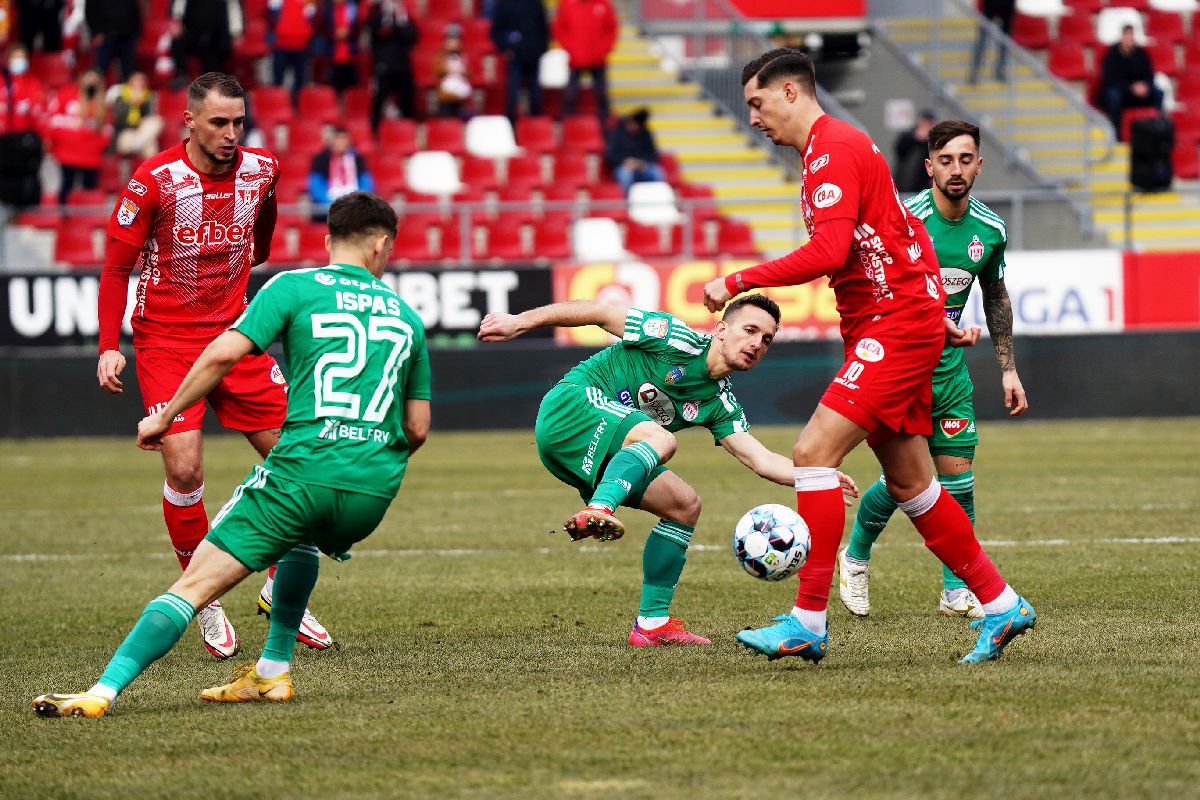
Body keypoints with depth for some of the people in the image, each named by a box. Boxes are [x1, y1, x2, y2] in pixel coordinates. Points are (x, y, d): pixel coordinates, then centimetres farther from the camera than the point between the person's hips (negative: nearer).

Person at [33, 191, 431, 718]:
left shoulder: (294, 288, 6)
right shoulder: (406, 316, 18)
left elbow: (224, 353, -6)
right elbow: (418, 428, 19)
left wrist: (164, 417, 5)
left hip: (304, 467, -4)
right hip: (374, 489, 4)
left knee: (195, 585, -5)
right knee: (302, 540, 37)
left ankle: (104, 691, -17)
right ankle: (272, 674, 29)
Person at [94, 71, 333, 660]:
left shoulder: (261, 170, -3)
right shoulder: (155, 180, -15)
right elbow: (116, 265, -7)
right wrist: (108, 347, -13)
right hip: (166, 340, -4)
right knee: (184, 468, -16)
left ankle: (280, 589, 16)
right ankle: (204, 601, 2)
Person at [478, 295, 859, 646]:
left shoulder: (720, 403, 13)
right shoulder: (678, 340, -8)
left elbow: (761, 460, 4)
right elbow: (598, 312, -5)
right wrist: (519, 323, -7)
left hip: (597, 457, 9)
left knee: (685, 505, 6)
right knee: (660, 438, -32)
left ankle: (652, 622, 4)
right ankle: (598, 511, -56)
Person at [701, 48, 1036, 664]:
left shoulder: (832, 150, -13)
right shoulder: (832, 148, 19)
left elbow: (828, 253, -26)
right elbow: (893, 242, 26)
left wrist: (738, 282, -21)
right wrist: (937, 320, 26)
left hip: (896, 324, -11)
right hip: (881, 328, 11)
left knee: (813, 453, -17)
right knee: (909, 485, 13)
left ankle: (807, 622, -17)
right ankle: (1002, 606, 21)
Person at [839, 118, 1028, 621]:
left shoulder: (989, 230, 0)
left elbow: (996, 297, 16)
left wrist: (1008, 368, 15)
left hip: (951, 370, 5)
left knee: (957, 476, 0)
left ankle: (956, 591, 12)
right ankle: (856, 556, 19)